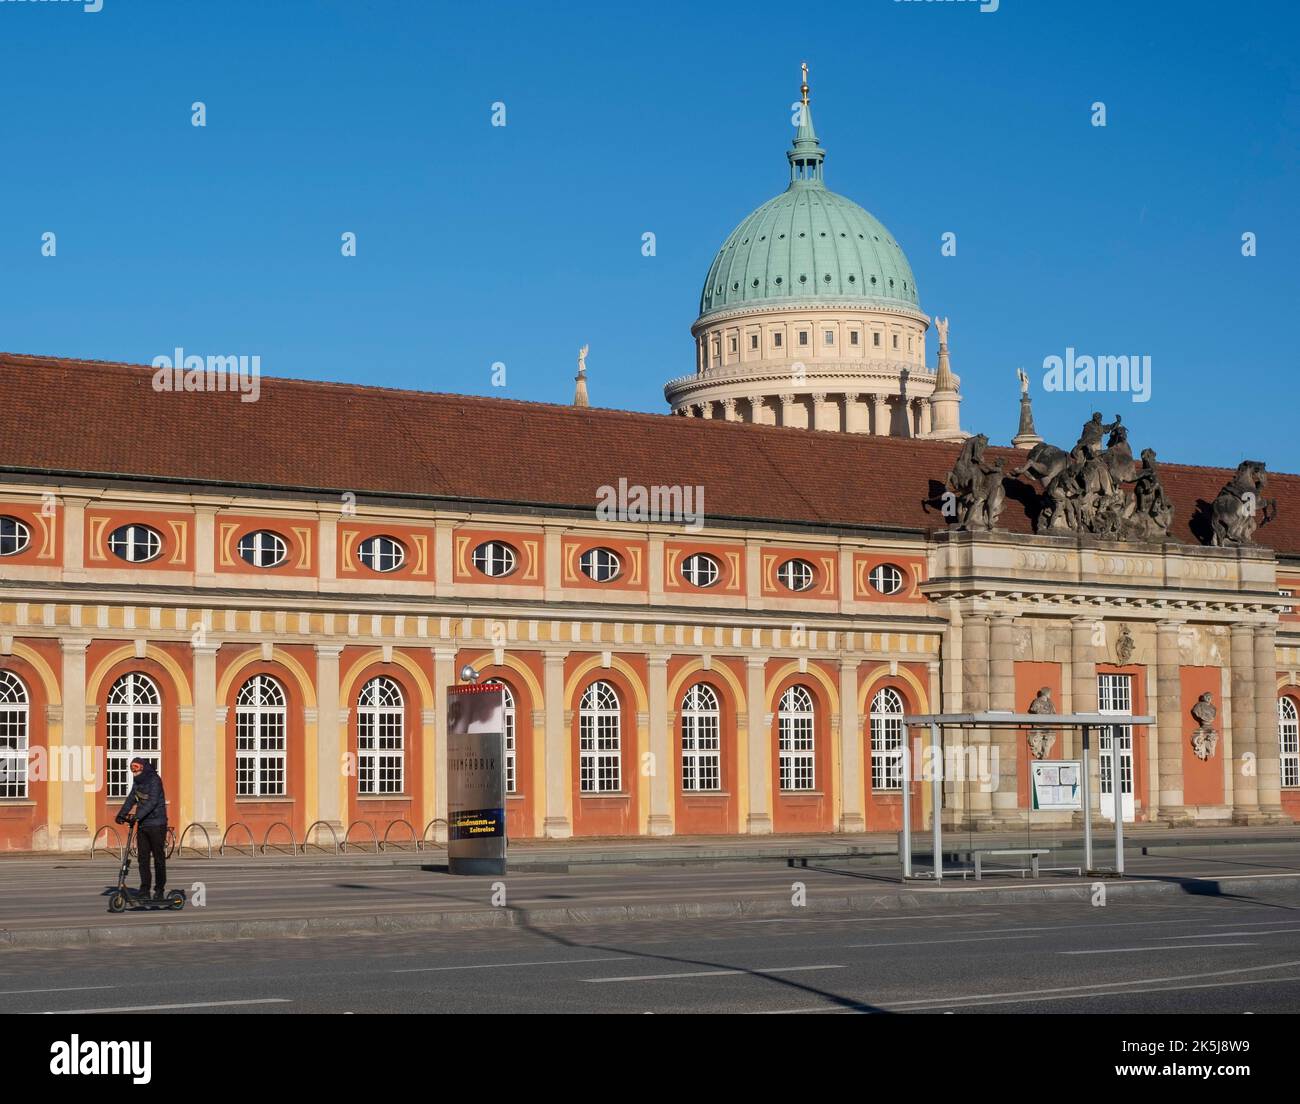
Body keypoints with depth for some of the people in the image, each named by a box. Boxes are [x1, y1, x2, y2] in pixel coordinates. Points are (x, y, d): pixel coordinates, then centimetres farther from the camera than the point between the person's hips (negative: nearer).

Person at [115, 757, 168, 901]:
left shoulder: (154, 781, -13)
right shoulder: (137, 783, 11)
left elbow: (152, 801, -24)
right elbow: (130, 799, 8)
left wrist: (137, 815, -33)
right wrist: (121, 814, -7)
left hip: (157, 824, -7)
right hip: (142, 824, 7)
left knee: (159, 858, 0)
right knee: (142, 858, 5)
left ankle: (160, 890, 7)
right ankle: (144, 890, 10)